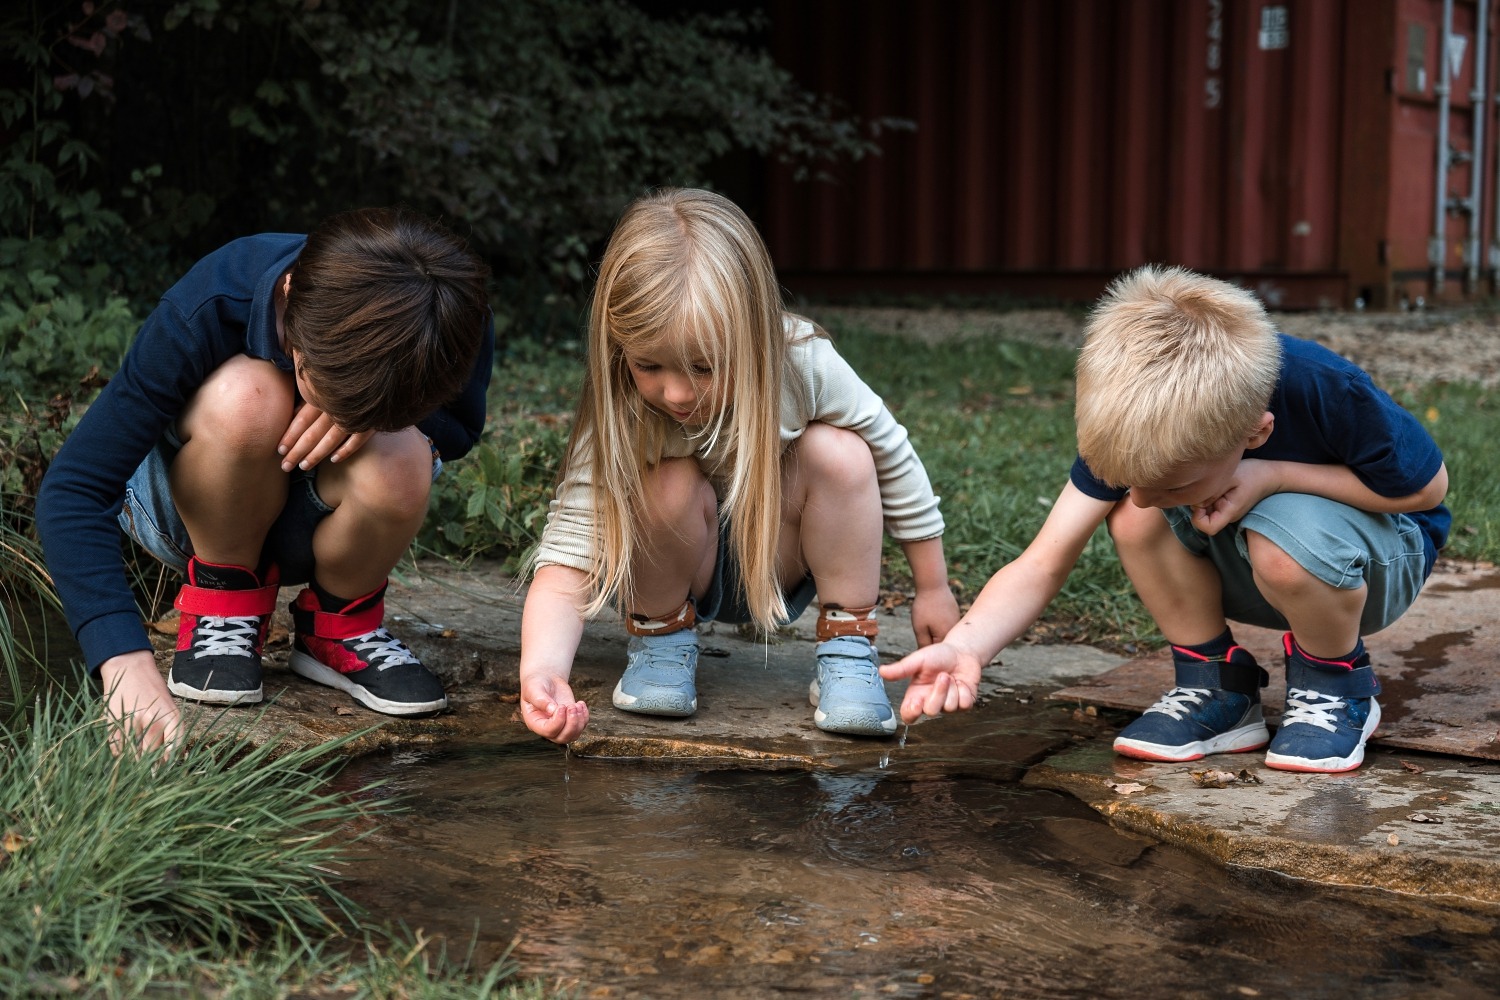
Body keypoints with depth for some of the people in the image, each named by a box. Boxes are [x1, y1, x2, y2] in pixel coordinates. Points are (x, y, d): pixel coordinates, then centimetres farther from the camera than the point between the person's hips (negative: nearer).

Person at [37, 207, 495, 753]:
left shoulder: (457, 326, -28)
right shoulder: (204, 313, -34)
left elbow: (461, 429, -6)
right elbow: (70, 492, -34)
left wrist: (378, 411, -32)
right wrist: (127, 662, -49)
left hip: (317, 522, 2)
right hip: (192, 513, -2)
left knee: (399, 463, -34)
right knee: (246, 396, -36)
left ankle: (339, 626, -2)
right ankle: (225, 605, -9)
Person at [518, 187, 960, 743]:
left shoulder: (803, 364, -27)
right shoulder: (616, 422, -31)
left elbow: (893, 457, -11)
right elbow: (566, 557, -37)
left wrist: (933, 588, -2)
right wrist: (541, 670, -56)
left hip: (778, 569, 2)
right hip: (676, 571, -1)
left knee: (839, 454, -25)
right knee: (675, 484, -33)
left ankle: (847, 644, -12)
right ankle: (659, 635, -5)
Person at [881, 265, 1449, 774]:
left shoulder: (1327, 393, -36)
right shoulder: (1135, 421, -25)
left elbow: (1426, 486, -17)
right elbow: (1044, 564, -24)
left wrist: (1275, 475, -31)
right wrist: (964, 646, -44)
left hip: (1380, 562, -3)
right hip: (1245, 576, 4)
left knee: (1283, 537, -38)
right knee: (1133, 518, -26)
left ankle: (1337, 685, -7)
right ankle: (1218, 688, -5)